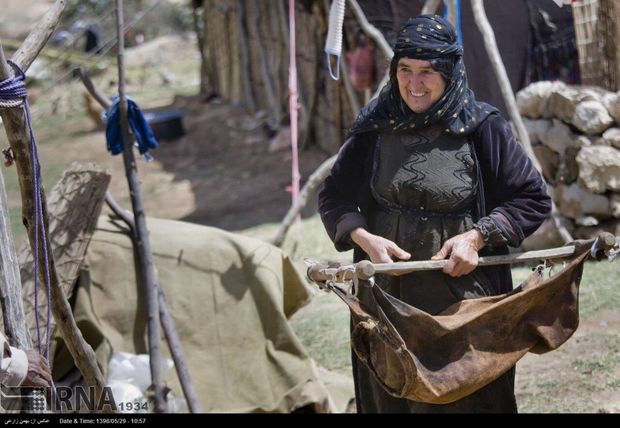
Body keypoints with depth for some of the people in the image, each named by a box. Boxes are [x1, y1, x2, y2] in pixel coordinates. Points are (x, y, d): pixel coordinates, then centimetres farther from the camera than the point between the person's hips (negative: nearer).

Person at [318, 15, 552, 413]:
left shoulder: (482, 128, -7)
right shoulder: (375, 128, 2)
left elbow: (534, 200, -2)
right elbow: (333, 197, 9)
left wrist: (477, 236, -15)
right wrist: (363, 238, -11)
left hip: (463, 303, -3)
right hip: (388, 301, 3)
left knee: (463, 400, 4)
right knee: (389, 399, 13)